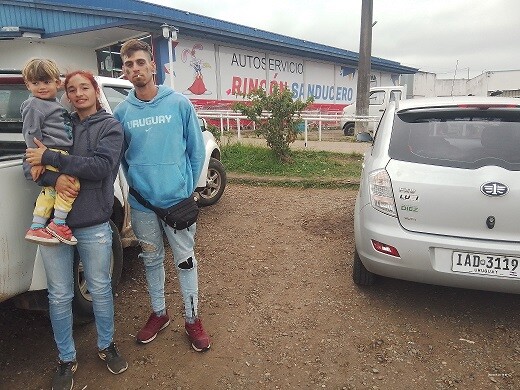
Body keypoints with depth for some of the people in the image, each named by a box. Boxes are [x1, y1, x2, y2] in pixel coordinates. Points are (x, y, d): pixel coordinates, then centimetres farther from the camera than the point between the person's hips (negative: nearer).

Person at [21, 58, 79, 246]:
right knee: (71, 183, -21)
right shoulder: (34, 106, -5)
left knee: (50, 191, 13)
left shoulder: (55, 104, 22)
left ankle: (36, 228, 22)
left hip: (60, 153, 10)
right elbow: (31, 134, -11)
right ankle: (57, 225, -13)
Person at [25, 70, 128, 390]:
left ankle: (107, 345, 35)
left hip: (93, 226, -3)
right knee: (60, 296, 11)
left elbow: (101, 166, -16)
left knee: (100, 290, 12)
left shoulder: (110, 126, 0)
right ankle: (66, 360, 31)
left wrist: (50, 158, -16)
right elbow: (32, 164, 3)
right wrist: (55, 178, -18)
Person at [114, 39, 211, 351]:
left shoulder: (179, 103, -6)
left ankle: (193, 318, 27)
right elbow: (122, 155, 11)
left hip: (178, 199, -2)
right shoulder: (122, 111, 1)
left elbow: (196, 149, -2)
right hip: (142, 203, 3)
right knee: (152, 260, 17)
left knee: (185, 260, 8)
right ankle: (159, 313, 38)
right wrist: (137, 185, 6)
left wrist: (188, 187, -1)